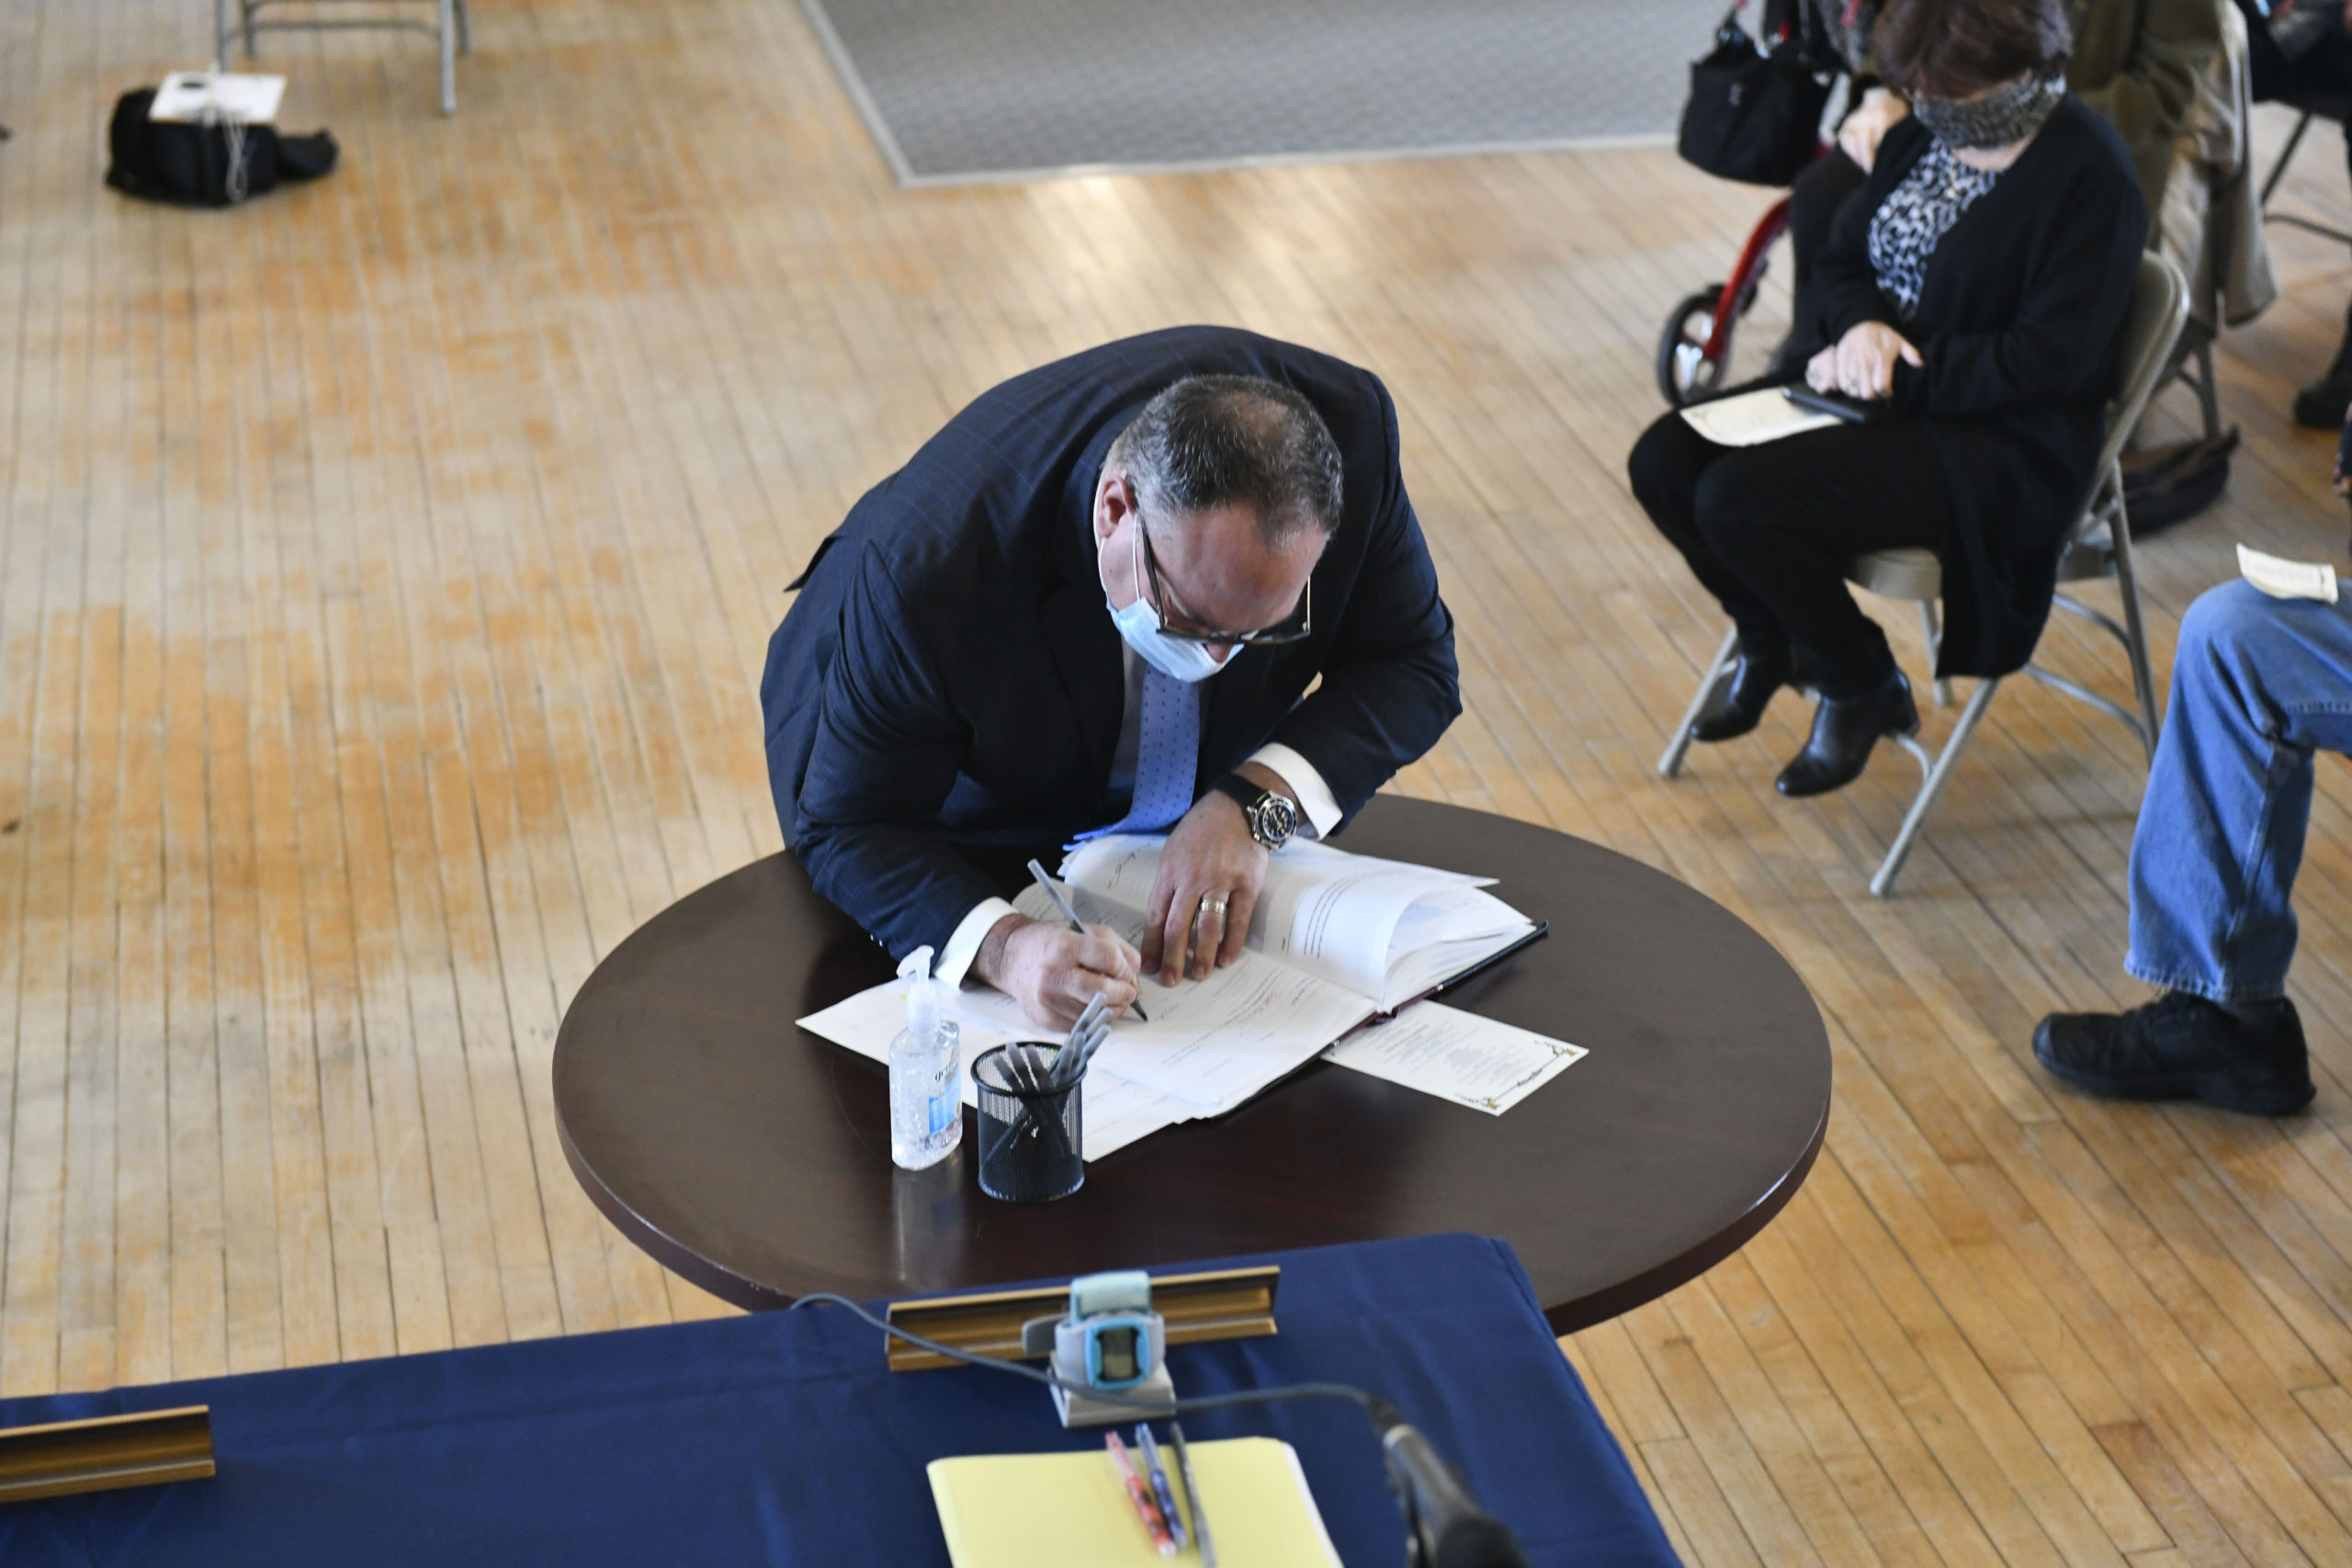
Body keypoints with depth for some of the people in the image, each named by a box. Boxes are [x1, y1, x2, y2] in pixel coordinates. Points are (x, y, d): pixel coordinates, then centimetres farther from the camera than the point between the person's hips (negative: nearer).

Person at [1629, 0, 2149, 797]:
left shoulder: (2089, 173, -16)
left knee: (1737, 499, -25)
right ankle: (1770, 641, 18)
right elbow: (1842, 259, 14)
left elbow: (2049, 357, -21)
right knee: (1663, 461, -8)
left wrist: (1900, 374, -19)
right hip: (1876, 387, 8)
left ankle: (1862, 689, 2)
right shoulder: (1925, 133, 7)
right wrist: (1862, 325, -9)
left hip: (1999, 444, -8)